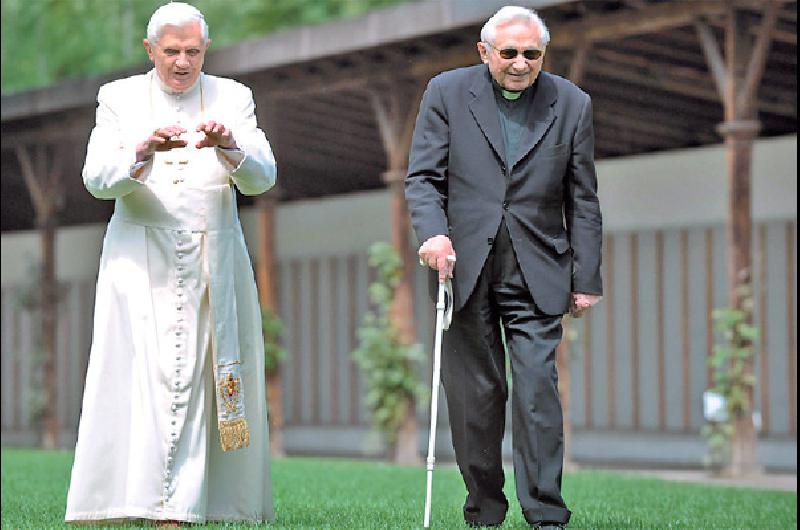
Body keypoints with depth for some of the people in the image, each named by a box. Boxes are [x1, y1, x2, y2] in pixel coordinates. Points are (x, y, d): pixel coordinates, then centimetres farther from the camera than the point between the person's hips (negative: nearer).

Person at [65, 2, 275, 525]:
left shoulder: (232, 98, 9)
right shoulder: (119, 98, 8)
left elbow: (263, 178, -2)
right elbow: (97, 179, -4)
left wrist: (228, 146, -22)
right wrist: (143, 151, -23)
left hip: (214, 263, 1)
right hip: (141, 261, -1)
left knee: (209, 378, -5)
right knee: (142, 379, -11)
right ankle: (131, 500, -12)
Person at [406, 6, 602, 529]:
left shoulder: (572, 104, 5)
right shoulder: (447, 92, 4)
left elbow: (583, 201, 8)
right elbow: (423, 177, 3)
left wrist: (586, 279, 5)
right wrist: (433, 232, -16)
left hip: (536, 274, 0)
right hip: (464, 268, 1)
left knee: (538, 390, -9)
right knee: (474, 393, 4)